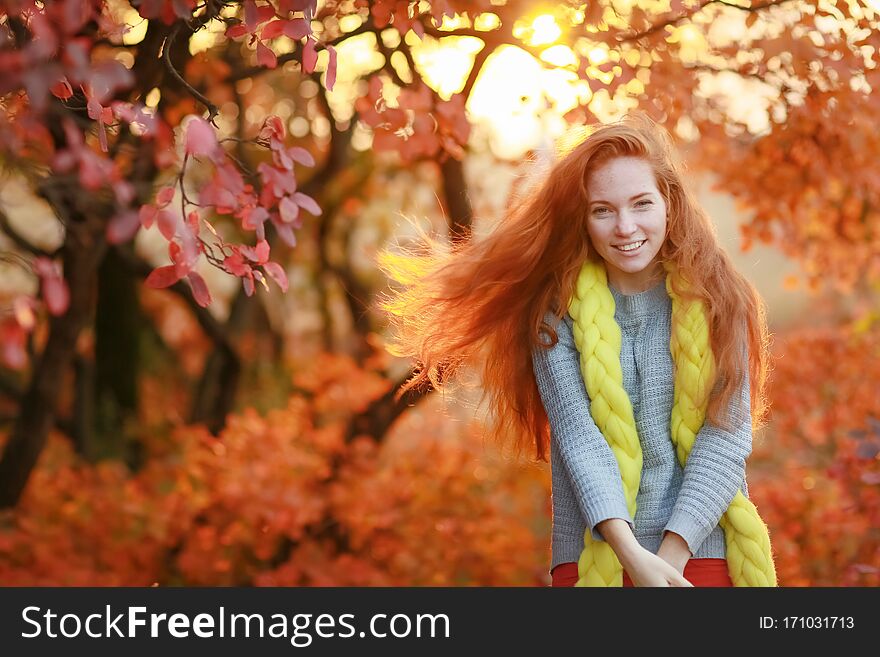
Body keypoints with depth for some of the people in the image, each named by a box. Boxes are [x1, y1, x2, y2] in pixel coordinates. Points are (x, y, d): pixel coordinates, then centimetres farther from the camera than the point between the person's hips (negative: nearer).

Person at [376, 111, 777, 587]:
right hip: (594, 558, 0)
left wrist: (673, 552, -15)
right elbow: (577, 434, -10)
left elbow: (729, 431, -5)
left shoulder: (714, 299, 1)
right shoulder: (558, 310, -1)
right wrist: (631, 553, -21)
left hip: (702, 549, 1)